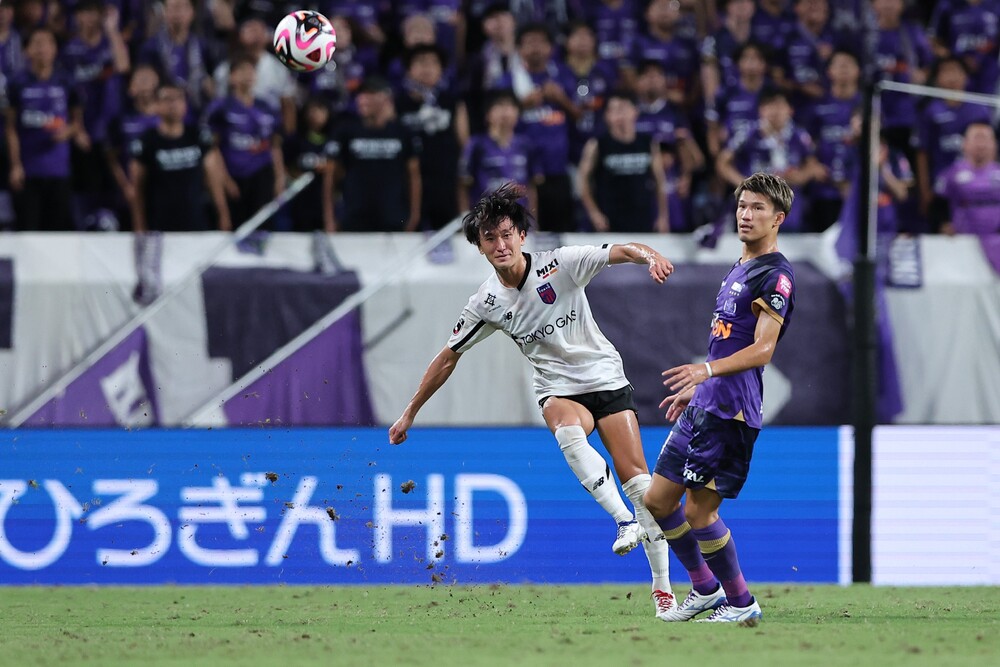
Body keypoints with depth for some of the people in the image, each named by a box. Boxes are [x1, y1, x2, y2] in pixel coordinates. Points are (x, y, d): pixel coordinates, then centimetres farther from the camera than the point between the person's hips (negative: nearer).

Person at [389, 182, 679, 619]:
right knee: (568, 433, -36)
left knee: (636, 478, -11)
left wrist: (649, 256, -43)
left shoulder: (561, 264, -10)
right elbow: (448, 358, 7)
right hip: (557, 390, 1)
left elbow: (620, 252, -19)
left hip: (606, 379, -1)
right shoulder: (486, 304, -4)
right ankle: (624, 520, -36)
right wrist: (410, 414, 11)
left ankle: (663, 587, -4)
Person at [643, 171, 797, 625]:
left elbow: (761, 350, -22)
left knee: (699, 510, -9)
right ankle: (705, 588, 24)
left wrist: (706, 370, -34)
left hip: (732, 410, -10)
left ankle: (740, 604, 5)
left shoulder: (775, 275, -12)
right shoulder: (739, 269, 18)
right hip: (705, 403, 10)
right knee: (658, 500, 11)